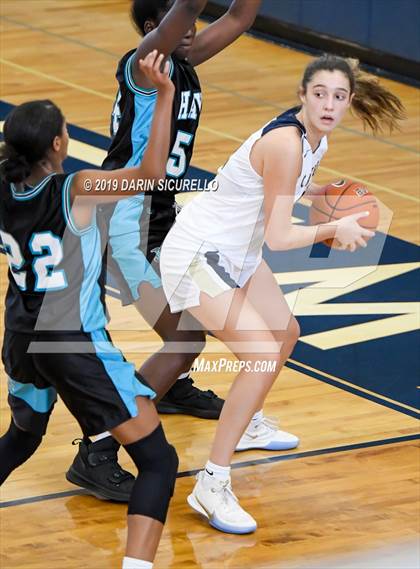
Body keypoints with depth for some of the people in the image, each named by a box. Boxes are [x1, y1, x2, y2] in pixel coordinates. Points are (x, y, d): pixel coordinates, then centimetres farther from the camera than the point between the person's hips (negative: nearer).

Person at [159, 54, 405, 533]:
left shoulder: (316, 137, 0)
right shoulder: (285, 143, -29)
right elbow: (279, 237, -28)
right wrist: (335, 229, -15)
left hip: (238, 251, 10)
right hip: (198, 254, -10)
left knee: (285, 333, 25)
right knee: (263, 354, -21)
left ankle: (248, 424, 50)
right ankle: (211, 486, -17)